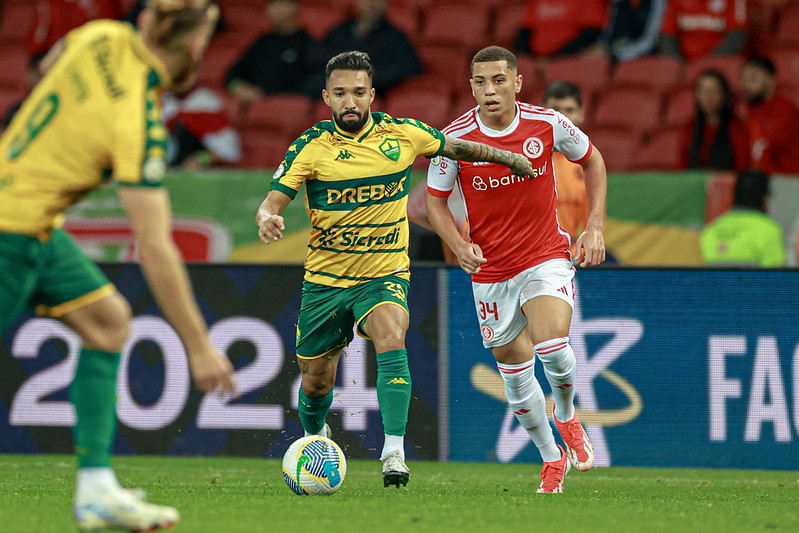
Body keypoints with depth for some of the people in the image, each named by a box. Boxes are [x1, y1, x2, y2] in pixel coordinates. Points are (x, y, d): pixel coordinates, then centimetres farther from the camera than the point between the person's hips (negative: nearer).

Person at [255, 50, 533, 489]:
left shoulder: (403, 134, -5)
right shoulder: (311, 147, -11)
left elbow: (452, 146, 15)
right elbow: (272, 201, -15)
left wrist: (503, 156, 22)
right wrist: (267, 220, -38)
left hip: (384, 275, -1)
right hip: (325, 279, 1)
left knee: (391, 336, -32)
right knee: (316, 382, 9)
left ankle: (394, 452, -34)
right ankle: (315, 438, 45)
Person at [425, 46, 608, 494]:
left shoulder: (547, 124, -11)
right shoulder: (455, 138, -12)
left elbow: (592, 159, 8)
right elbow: (435, 200, 1)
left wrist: (595, 228, 2)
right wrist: (459, 245, -16)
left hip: (547, 258, -1)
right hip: (490, 271, 2)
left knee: (552, 347, -24)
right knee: (515, 373, 7)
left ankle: (566, 415, 9)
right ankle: (552, 459, 29)